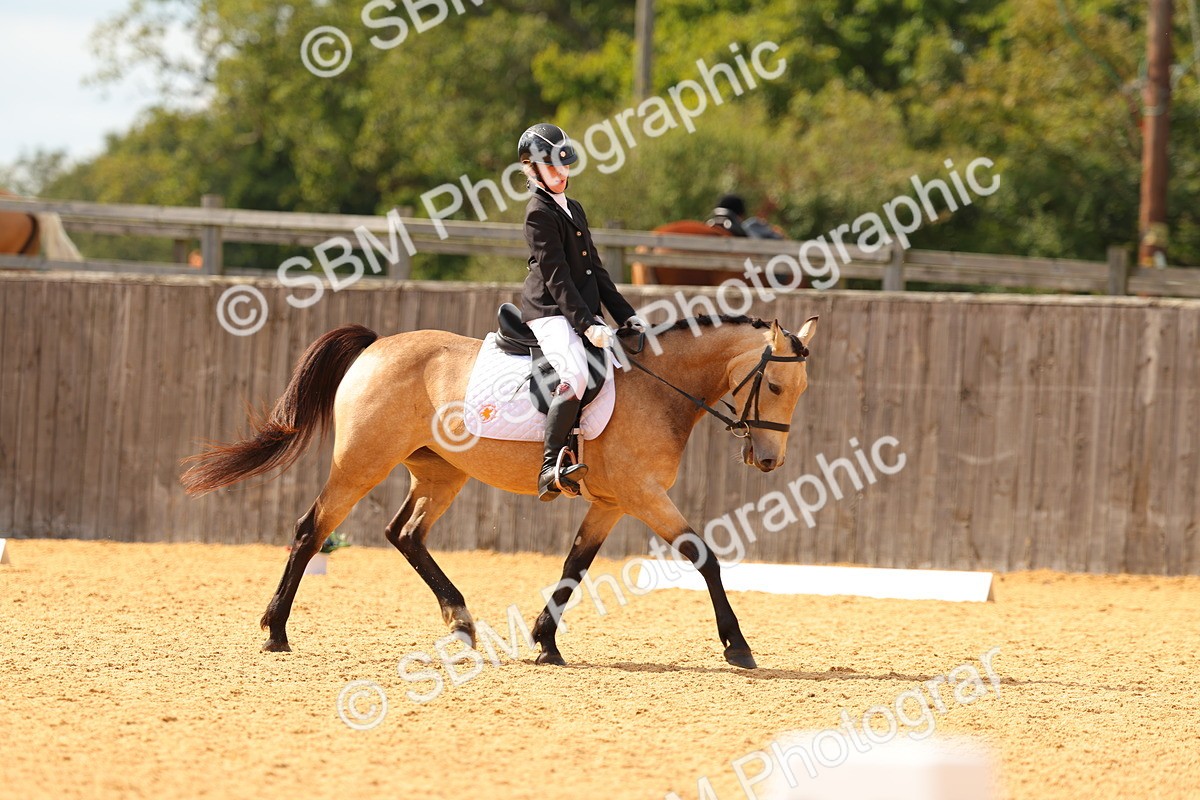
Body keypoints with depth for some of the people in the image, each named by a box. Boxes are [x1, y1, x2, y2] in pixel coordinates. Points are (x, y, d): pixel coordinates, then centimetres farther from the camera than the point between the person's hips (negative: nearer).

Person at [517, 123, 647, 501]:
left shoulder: (574, 210, 20)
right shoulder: (540, 214, -8)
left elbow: (595, 270, 22)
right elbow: (556, 276, -16)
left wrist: (626, 315, 14)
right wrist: (586, 325, -24)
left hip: (583, 311, 10)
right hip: (549, 312, -10)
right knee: (575, 377, -31)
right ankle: (550, 470, -36)